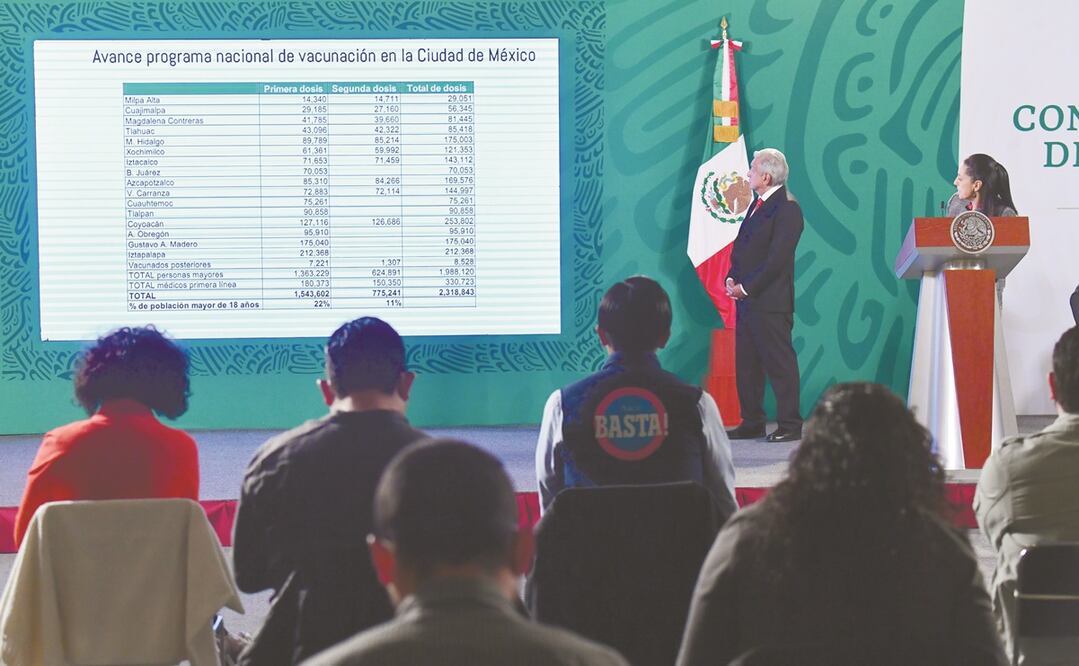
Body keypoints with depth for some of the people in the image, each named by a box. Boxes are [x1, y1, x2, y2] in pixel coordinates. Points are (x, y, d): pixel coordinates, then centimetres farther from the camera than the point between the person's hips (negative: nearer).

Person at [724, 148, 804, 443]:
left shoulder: (786, 208, -13)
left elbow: (777, 258, -18)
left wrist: (746, 287, -16)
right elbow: (741, 246, 20)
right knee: (746, 364, 11)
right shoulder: (757, 204, 17)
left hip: (770, 301, -10)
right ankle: (751, 423, 18)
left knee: (779, 363, -5)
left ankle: (789, 425, 0)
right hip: (747, 298, 10)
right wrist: (732, 278, 4)